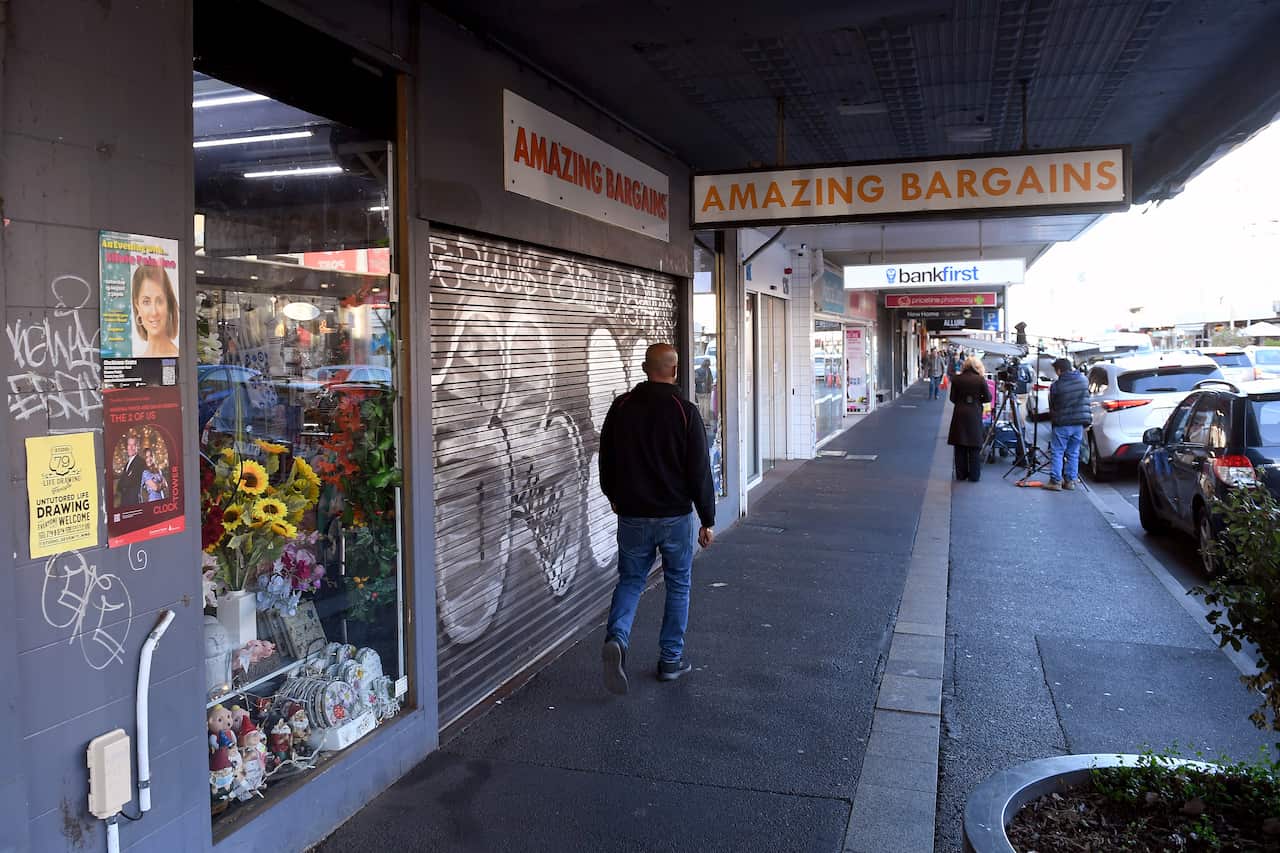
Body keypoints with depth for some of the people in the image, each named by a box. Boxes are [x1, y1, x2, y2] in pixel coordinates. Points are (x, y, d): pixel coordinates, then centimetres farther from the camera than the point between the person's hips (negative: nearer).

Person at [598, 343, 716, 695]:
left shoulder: (621, 406, -1)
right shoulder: (685, 411, -11)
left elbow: (606, 460, 10)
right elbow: (699, 471, -11)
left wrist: (613, 496, 27)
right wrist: (707, 520, -2)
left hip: (632, 516, 2)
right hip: (675, 516, -2)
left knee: (629, 580, 15)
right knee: (678, 586, 14)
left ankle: (616, 639, -10)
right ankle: (671, 659, 20)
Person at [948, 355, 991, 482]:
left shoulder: (956, 379, -3)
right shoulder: (980, 380, -9)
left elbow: (952, 398, 2)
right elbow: (988, 398, -2)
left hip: (959, 414, 2)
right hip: (974, 414, -2)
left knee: (960, 447, 9)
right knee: (974, 447, 6)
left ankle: (961, 474, 13)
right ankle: (974, 475, 9)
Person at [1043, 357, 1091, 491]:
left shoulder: (1055, 385, -12)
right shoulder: (1083, 380, 1)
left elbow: (1052, 405, -1)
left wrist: (1053, 418, 18)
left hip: (1062, 424, -5)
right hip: (1079, 423, 5)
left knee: (1057, 453, 2)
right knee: (1073, 453, 11)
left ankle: (1055, 481, -2)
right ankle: (1070, 481, 14)